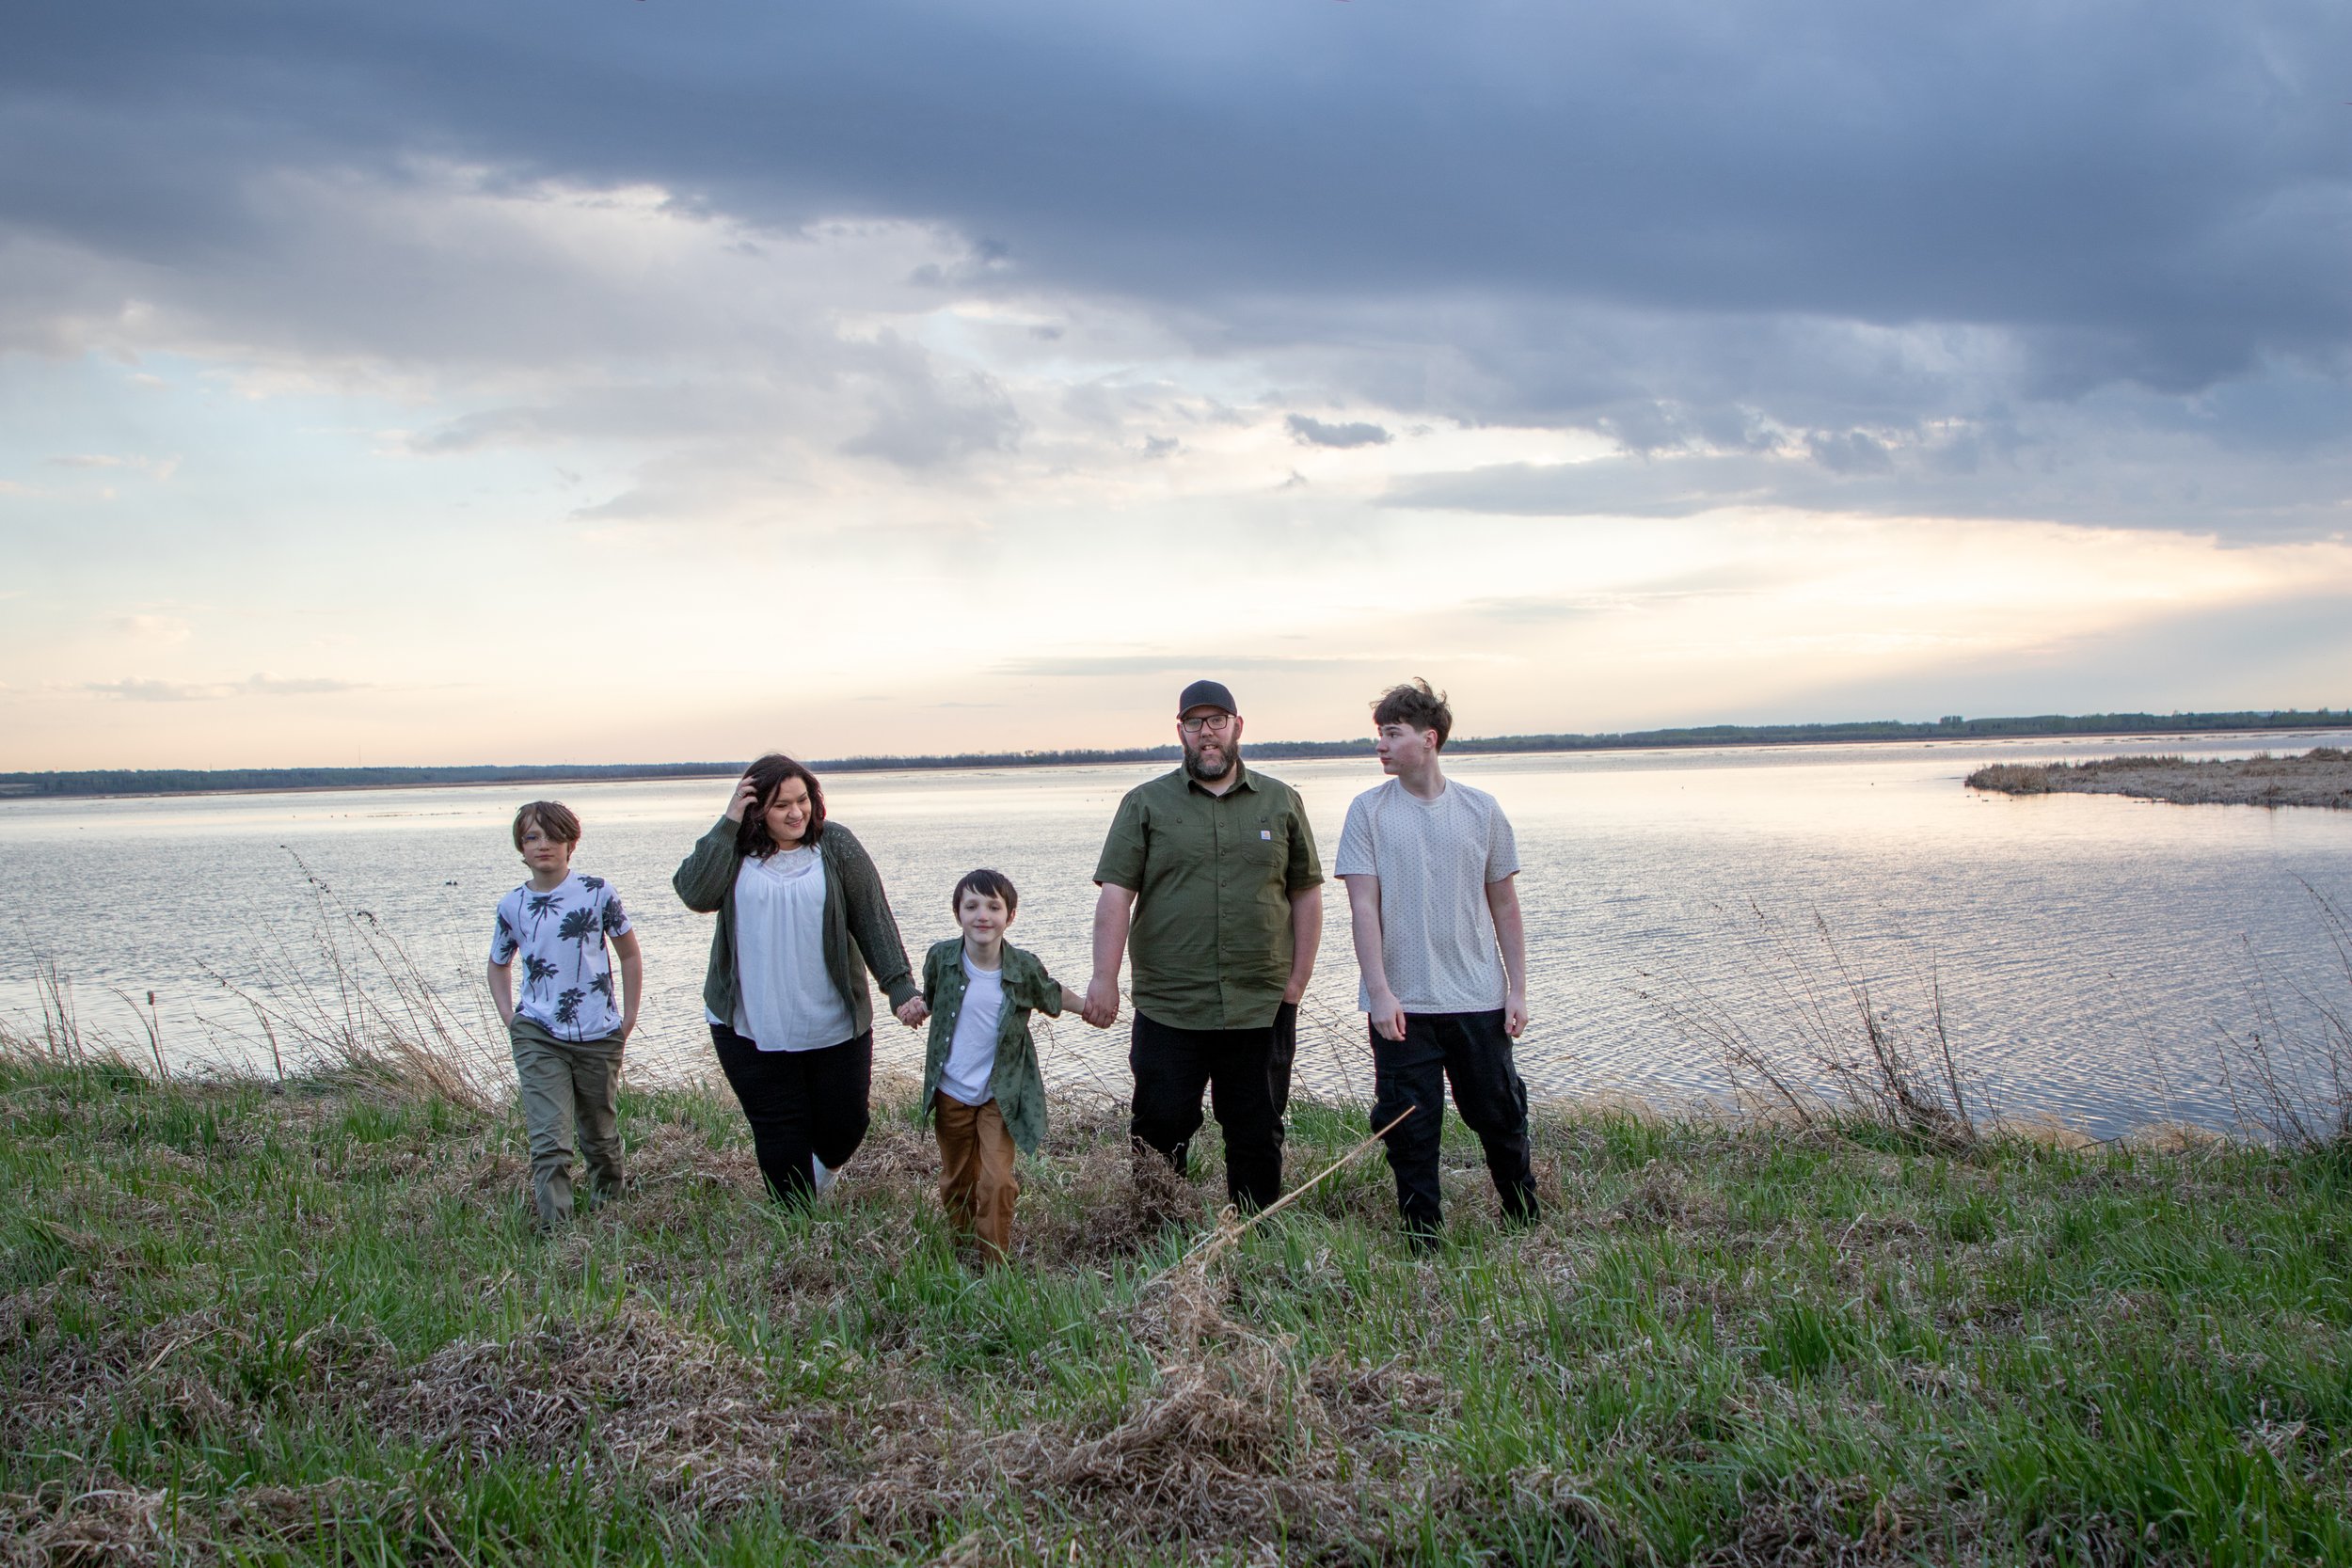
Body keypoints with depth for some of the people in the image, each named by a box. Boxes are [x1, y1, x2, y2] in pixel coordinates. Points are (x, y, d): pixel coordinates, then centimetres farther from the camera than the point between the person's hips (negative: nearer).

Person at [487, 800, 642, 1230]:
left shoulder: (597, 892, -2)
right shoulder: (512, 906, 3)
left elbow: (630, 955, 7)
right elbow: (499, 965, 21)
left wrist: (628, 1019, 4)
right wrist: (509, 1017, 7)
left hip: (599, 1037, 0)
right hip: (538, 1037, 0)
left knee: (601, 1136, 15)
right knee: (549, 1143, -12)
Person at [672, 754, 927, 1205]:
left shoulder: (836, 846, -3)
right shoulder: (732, 849, 0)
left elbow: (874, 921, -4)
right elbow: (696, 894, -18)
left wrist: (901, 989, -12)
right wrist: (728, 824, -19)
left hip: (835, 1025, 0)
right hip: (750, 1028, 0)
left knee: (846, 1123, 10)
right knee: (780, 1136, 4)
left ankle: (822, 1170, 44)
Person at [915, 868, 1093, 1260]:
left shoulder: (1024, 968, -12)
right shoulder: (941, 958, -10)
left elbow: (1053, 995, 9)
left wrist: (1089, 1006, 2)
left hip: (1001, 1094, -2)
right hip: (950, 1093, 2)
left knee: (996, 1182, -9)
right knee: (957, 1181, 16)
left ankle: (995, 1263, 5)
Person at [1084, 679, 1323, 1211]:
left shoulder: (1281, 802, 10)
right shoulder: (1146, 804, 5)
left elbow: (1306, 894, 11)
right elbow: (1115, 894, -2)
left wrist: (1298, 980, 5)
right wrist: (1104, 979, -10)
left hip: (1262, 1008, 2)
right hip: (1168, 1008, -1)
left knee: (1258, 1137, 7)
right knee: (1160, 1127, 0)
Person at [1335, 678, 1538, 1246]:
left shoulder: (1481, 810, 3)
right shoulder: (1369, 811, -2)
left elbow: (1505, 906, 8)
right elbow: (1363, 907, -6)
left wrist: (1518, 989, 4)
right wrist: (1379, 991, -14)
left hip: (1479, 1000, 1)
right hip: (1402, 1005, -1)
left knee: (1500, 1116, 10)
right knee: (1410, 1129, 2)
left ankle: (1526, 1226, 30)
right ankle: (1424, 1244, 15)